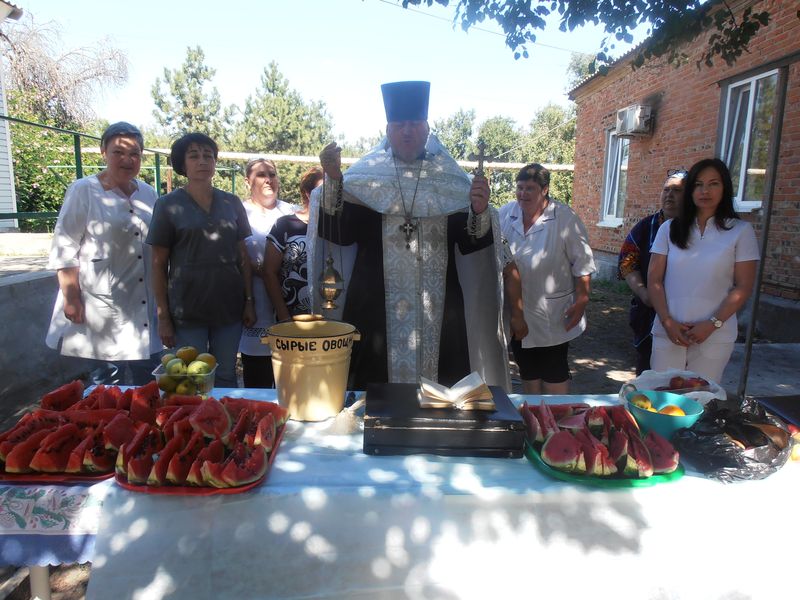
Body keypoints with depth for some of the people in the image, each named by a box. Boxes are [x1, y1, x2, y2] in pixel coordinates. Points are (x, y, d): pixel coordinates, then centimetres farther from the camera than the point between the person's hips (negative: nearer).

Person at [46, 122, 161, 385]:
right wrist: (72, 299, -12)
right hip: (104, 312, -5)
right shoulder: (83, 191, -4)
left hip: (144, 311, 5)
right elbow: (64, 248, -6)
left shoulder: (148, 194, 11)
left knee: (145, 391, 10)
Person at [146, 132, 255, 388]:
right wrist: (163, 316, -5)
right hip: (187, 311, -2)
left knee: (226, 378, 12)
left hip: (229, 307, 2)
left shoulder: (232, 203, 7)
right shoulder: (168, 205, -1)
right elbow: (159, 264, -1)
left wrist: (249, 301, 4)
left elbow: (243, 257, 10)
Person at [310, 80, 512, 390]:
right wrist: (333, 180, -18)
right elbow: (341, 234, -7)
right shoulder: (365, 176, 5)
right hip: (377, 310, -1)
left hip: (437, 312, 1)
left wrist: (480, 212, -20)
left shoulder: (451, 180, 7)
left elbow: (469, 243, -1)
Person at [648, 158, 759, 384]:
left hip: (714, 337, -1)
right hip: (668, 332, 2)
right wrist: (667, 321, -8)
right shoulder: (669, 229, 6)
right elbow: (654, 280, 3)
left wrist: (712, 325, -12)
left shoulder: (741, 231, 1)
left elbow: (743, 287, -2)